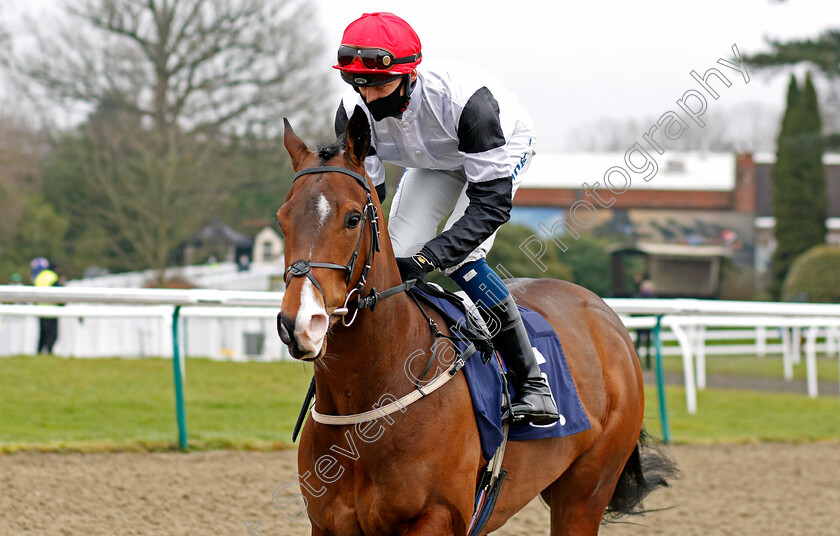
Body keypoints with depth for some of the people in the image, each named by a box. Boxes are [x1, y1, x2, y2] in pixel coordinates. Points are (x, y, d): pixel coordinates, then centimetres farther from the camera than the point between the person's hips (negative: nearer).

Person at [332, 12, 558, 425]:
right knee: (396, 259, -12)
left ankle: (530, 379, -13)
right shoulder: (353, 113, -29)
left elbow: (492, 202, -43)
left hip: (503, 149, -6)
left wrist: (426, 258, -53)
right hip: (433, 163, 6)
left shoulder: (465, 99, -45)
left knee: (458, 258, -25)